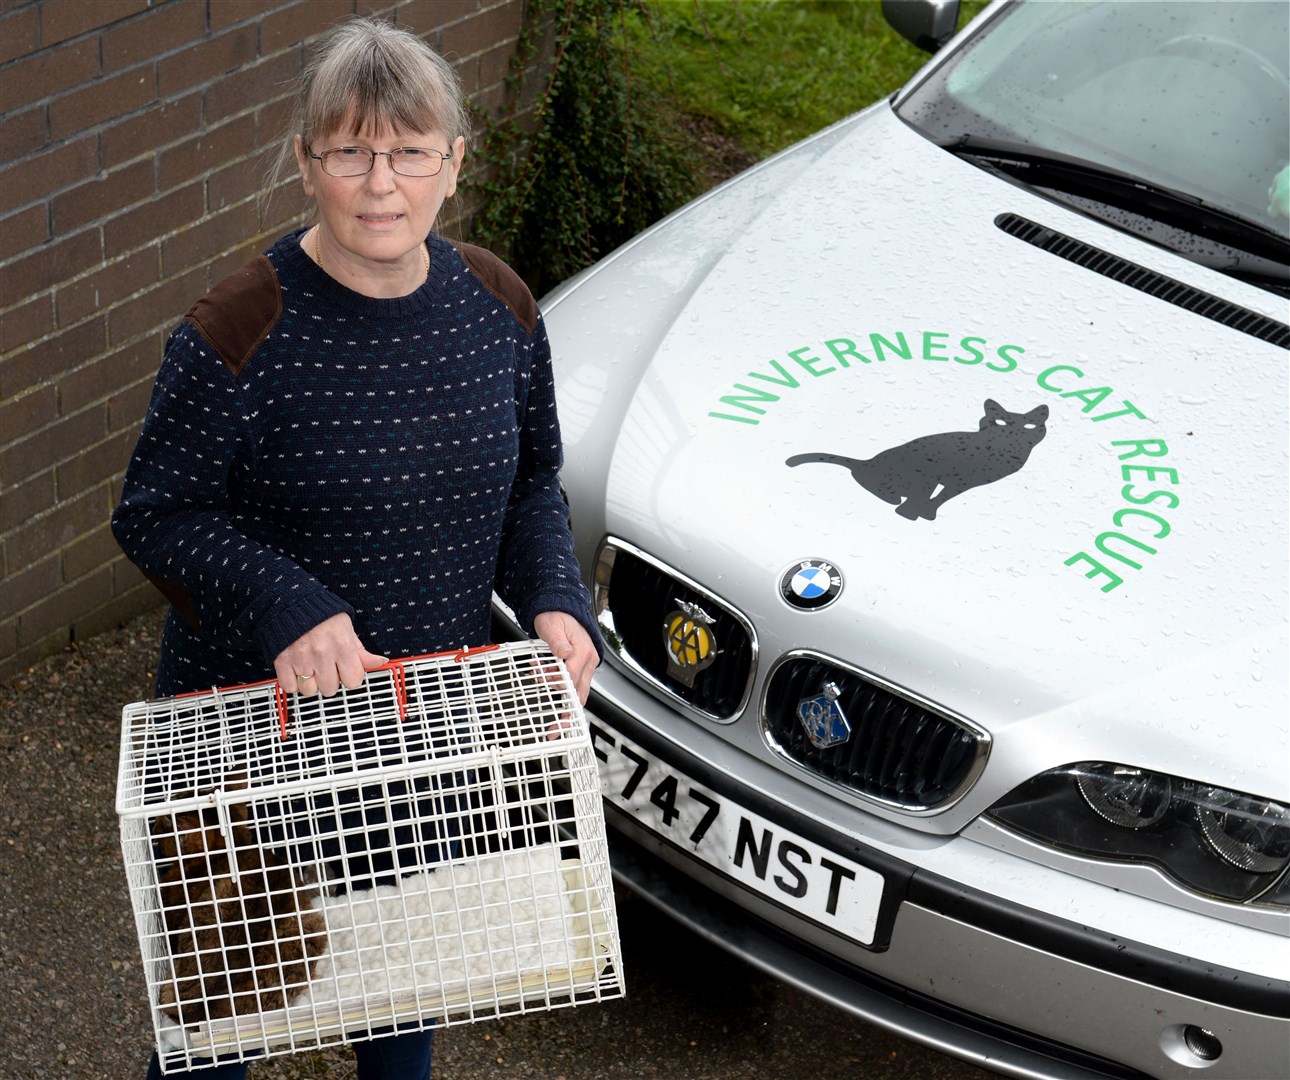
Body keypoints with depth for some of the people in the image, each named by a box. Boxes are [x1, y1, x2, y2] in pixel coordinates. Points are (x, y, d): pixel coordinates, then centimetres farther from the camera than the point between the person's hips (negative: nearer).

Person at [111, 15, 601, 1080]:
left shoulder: (500, 308, -8)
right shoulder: (239, 333, -23)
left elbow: (532, 483, 4)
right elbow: (155, 515, -15)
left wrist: (556, 602, -13)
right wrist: (285, 604, -30)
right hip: (255, 716, -4)